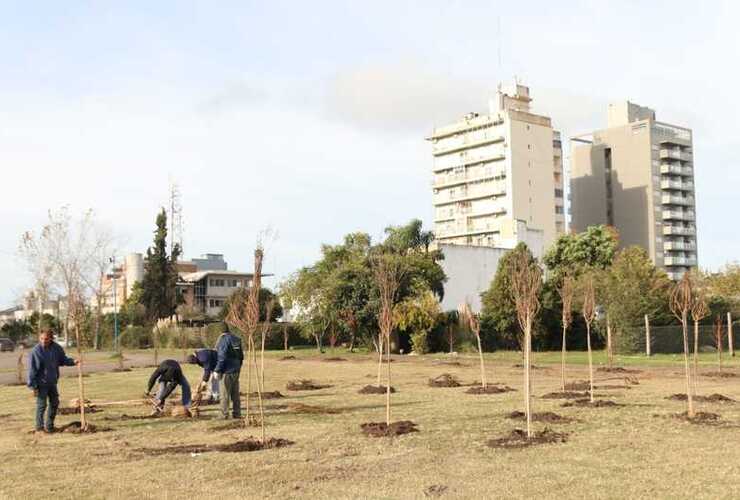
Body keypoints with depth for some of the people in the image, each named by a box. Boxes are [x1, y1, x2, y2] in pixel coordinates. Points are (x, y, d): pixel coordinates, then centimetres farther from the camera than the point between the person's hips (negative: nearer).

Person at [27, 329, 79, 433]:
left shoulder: (56, 348, -3)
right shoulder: (35, 351, -19)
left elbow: (63, 359, 11)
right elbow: (32, 370, -16)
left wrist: (73, 362, -9)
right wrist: (33, 386, -15)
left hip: (52, 382, 6)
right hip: (41, 383, -6)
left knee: (54, 403, 14)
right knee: (41, 405, 1)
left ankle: (49, 426, 28)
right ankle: (39, 427, 14)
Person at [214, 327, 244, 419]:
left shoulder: (223, 339, -15)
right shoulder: (236, 339, 9)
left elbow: (222, 357, -19)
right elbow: (241, 355, 16)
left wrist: (217, 370, -13)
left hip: (227, 371, -8)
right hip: (236, 370, 8)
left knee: (225, 394, 0)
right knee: (235, 393, 12)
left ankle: (224, 414, 4)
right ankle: (237, 413, 16)